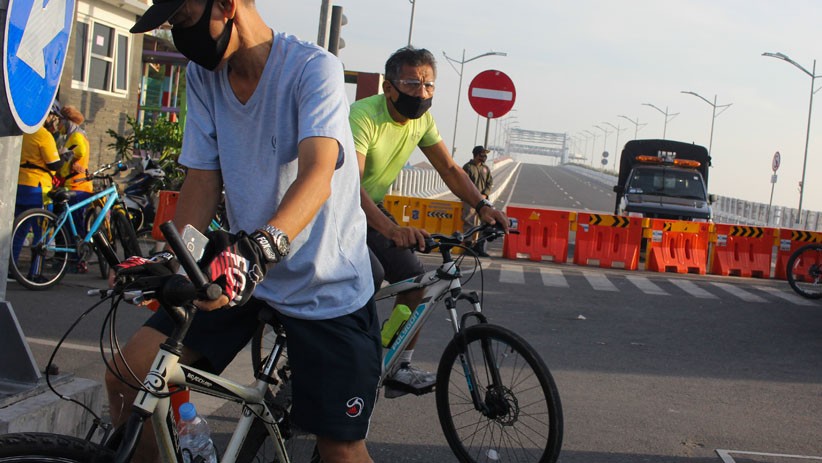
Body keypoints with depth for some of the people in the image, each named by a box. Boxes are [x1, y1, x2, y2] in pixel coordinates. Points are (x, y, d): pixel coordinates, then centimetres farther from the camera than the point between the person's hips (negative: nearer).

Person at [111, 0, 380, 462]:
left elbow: (316, 176, -31)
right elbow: (203, 181, 1)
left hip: (326, 286, -5)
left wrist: (261, 246, -49)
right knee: (128, 378, -8)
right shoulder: (202, 75, 1)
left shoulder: (313, 67, -17)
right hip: (245, 268, 5)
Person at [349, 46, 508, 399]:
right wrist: (390, 229, -55)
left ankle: (400, 369, 5)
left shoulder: (421, 119, -4)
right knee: (371, 274, -29)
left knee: (412, 275, -6)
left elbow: (449, 169, 2)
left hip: (371, 208, 7)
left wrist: (482, 206, -15)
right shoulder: (363, 116, -28)